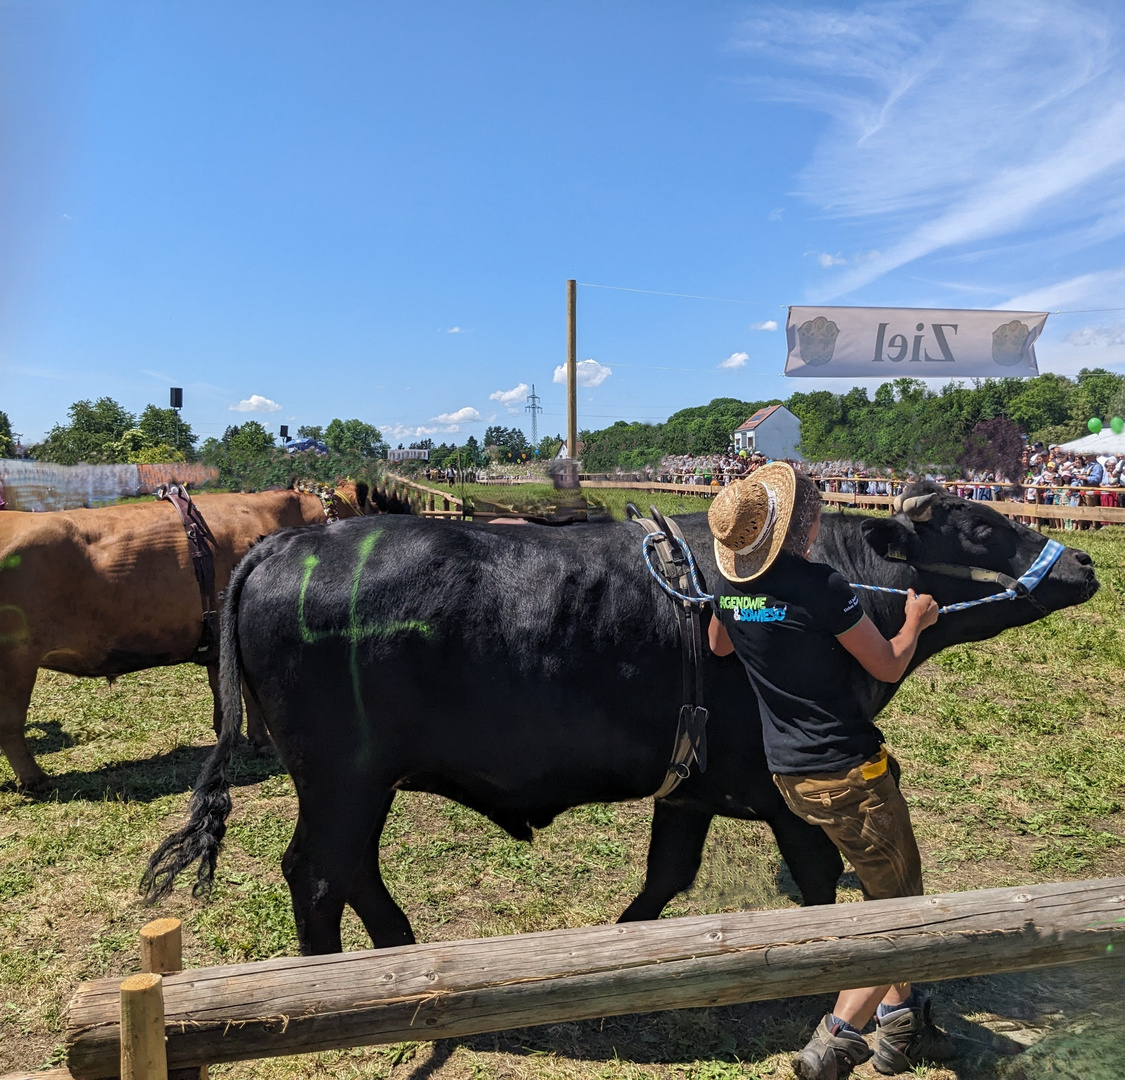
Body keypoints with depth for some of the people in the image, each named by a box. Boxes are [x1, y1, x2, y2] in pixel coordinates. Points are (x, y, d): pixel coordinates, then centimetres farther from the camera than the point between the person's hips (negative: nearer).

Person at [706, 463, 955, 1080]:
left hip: (789, 773, 8)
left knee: (889, 884, 26)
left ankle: (899, 1020, 36)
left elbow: (718, 646, 20)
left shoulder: (730, 589, -1)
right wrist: (915, 620, 9)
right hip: (849, 774, -8)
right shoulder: (821, 587, -23)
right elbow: (888, 666, -10)